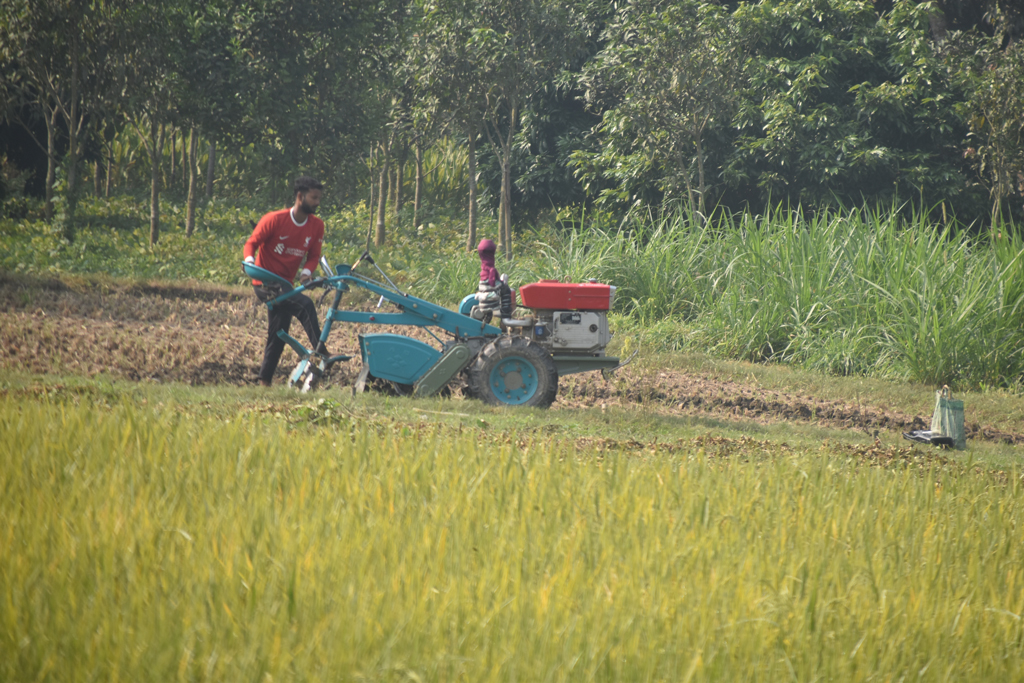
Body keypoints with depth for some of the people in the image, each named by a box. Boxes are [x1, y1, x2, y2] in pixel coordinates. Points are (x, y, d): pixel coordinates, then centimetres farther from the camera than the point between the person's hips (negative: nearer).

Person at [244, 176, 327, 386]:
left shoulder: (316, 226, 0)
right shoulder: (274, 219, -13)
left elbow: (314, 255, 7)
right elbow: (252, 242, -7)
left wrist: (307, 271, -14)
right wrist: (249, 260, -28)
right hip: (265, 285, -7)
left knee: (278, 337, 10)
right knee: (305, 304, -27)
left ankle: (265, 381, 18)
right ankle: (320, 352, -24)